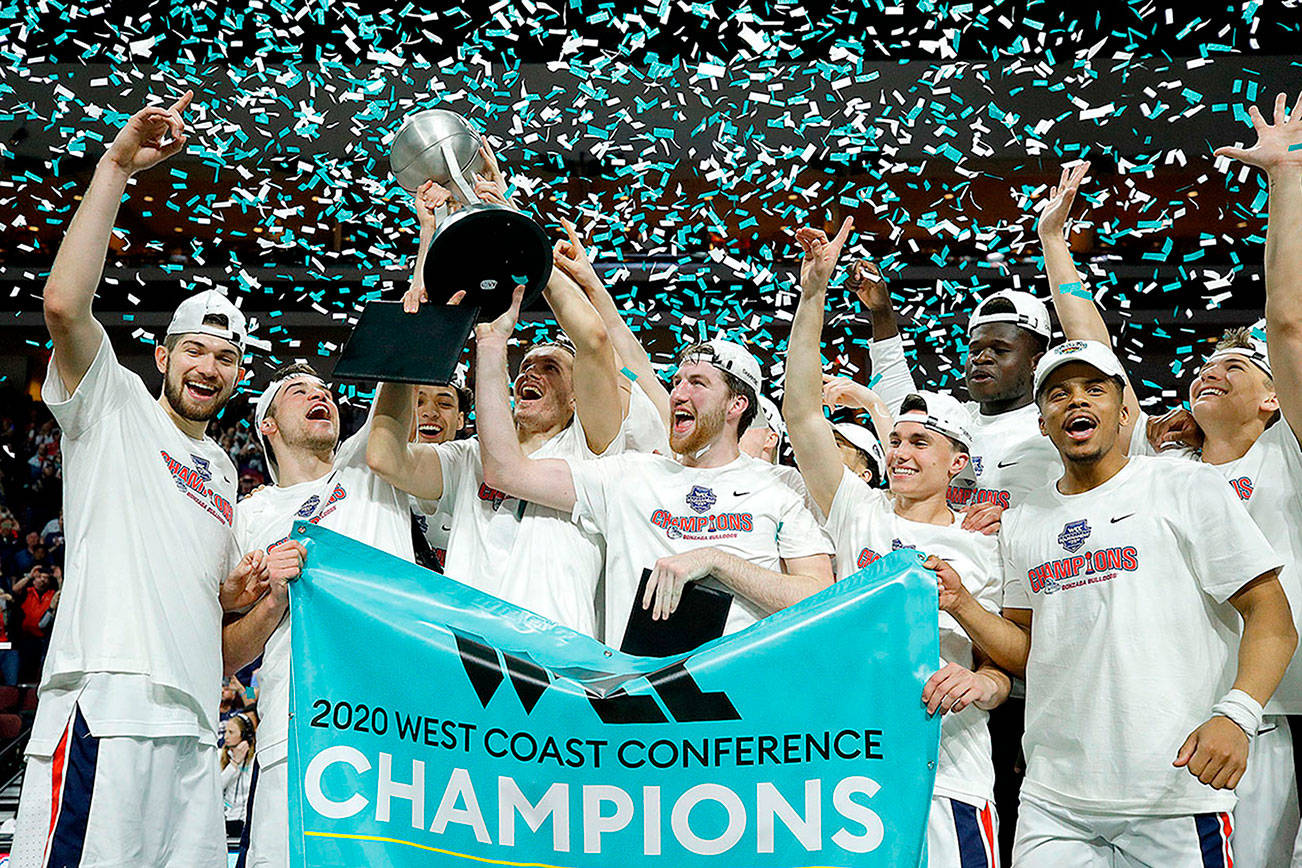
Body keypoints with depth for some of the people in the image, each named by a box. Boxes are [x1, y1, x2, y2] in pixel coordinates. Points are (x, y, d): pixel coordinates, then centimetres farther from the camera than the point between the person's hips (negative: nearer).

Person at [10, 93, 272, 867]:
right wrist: (117, 165, -14)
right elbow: (65, 304, -12)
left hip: (194, 719, 7)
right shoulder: (113, 405, 8)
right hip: (108, 695, -7)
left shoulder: (223, 471, 26)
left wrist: (234, 593, 10)